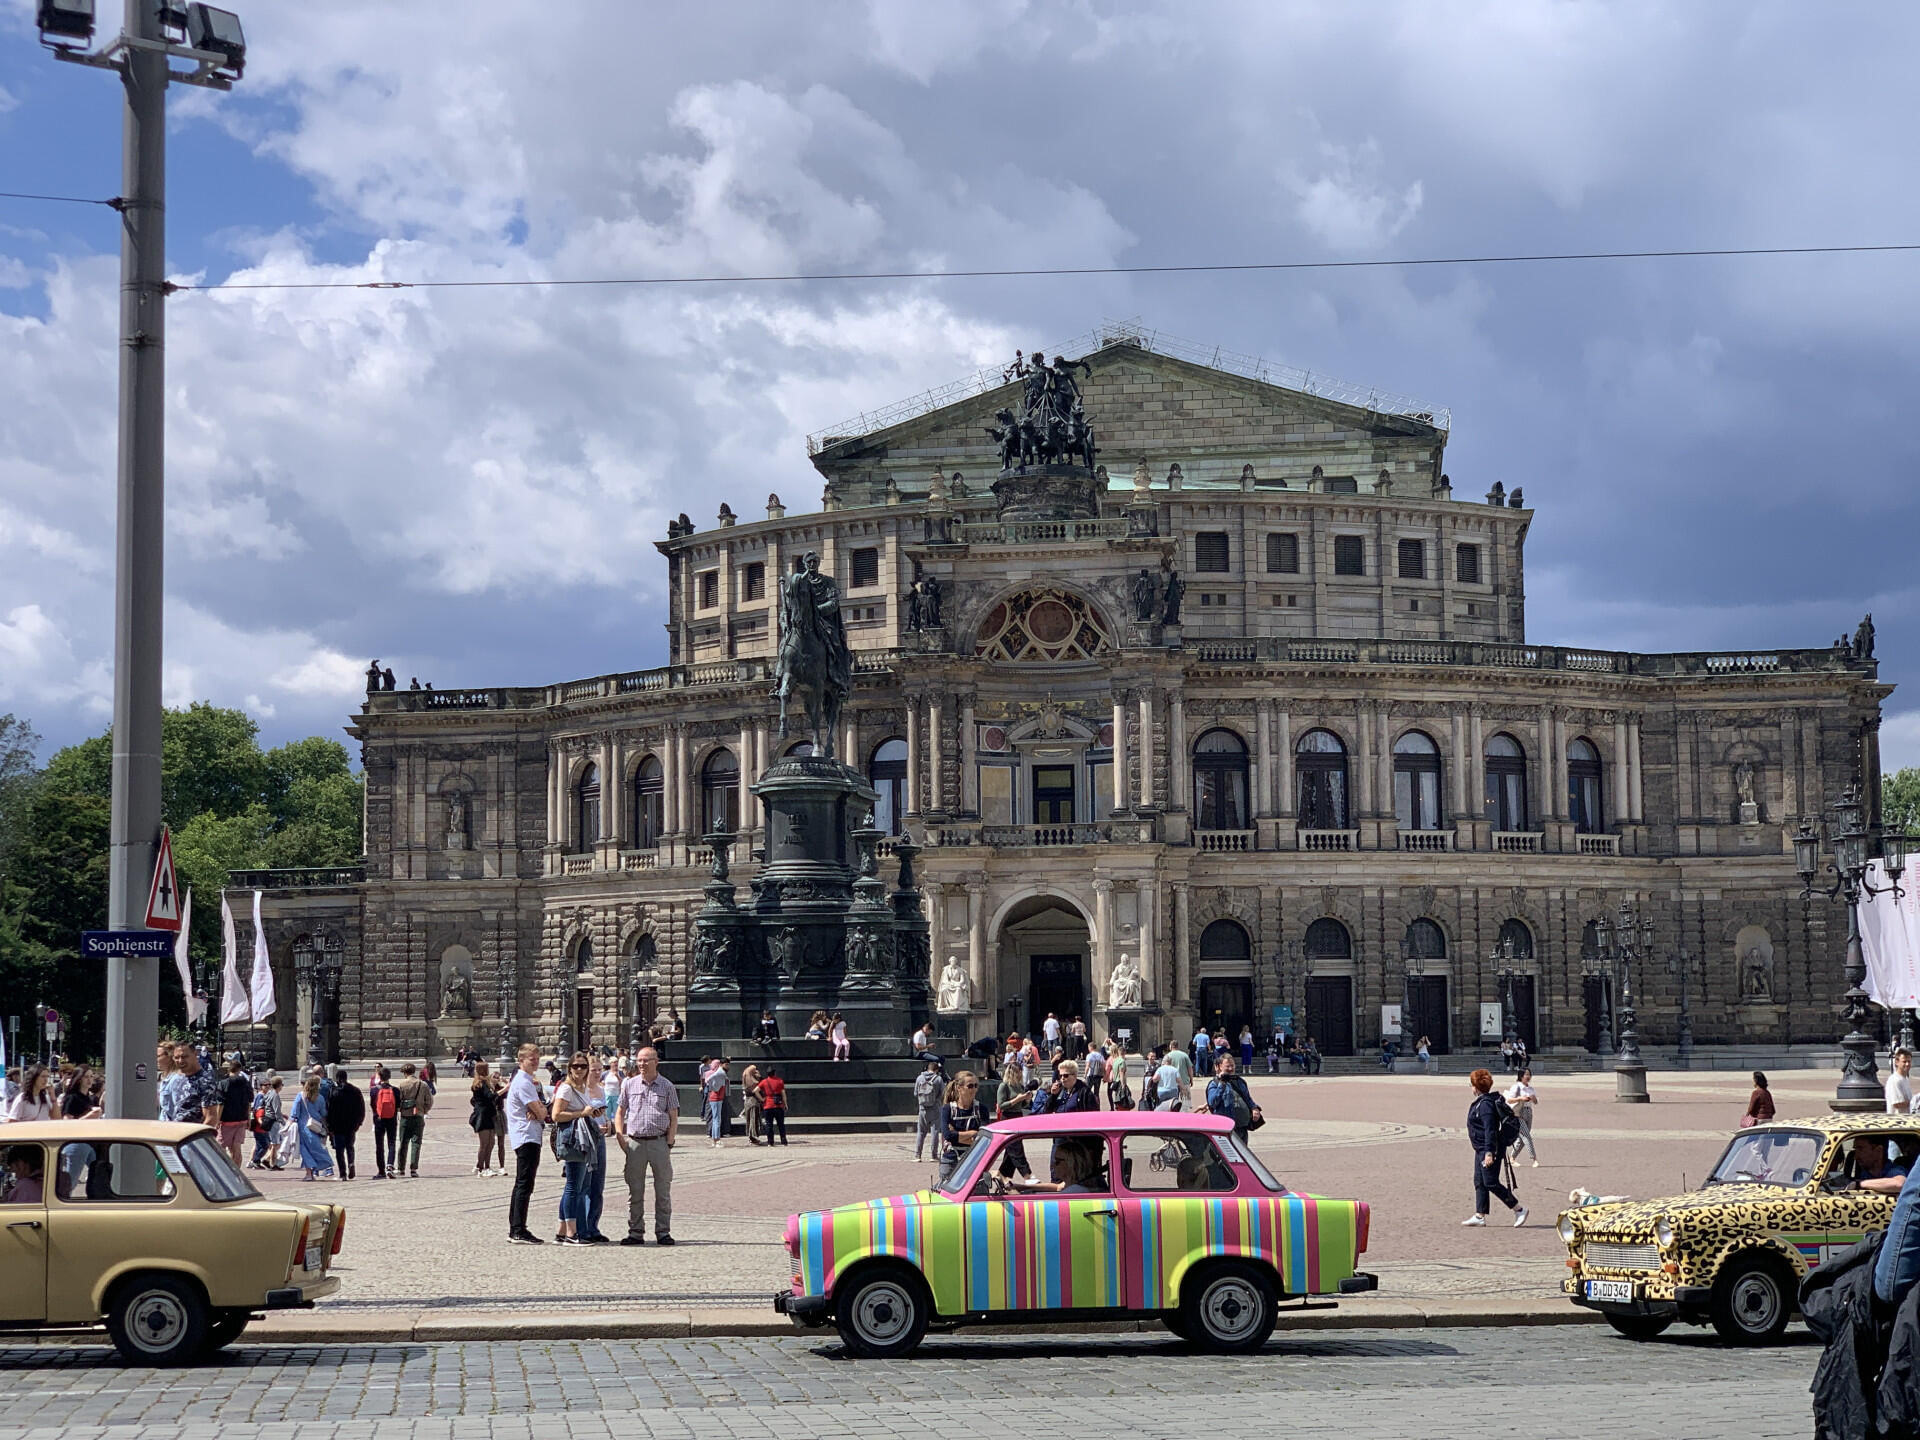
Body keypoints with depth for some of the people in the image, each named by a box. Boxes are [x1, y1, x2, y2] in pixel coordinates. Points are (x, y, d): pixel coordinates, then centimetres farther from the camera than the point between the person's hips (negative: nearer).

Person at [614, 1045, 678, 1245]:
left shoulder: (667, 1086, 5)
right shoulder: (629, 1084, 8)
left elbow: (673, 1117, 5)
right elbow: (620, 1112, 14)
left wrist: (669, 1142, -4)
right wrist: (620, 1136, 1)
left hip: (659, 1142, -1)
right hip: (635, 1143, 1)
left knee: (663, 1191, 3)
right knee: (635, 1191, 4)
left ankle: (663, 1232, 9)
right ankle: (635, 1232, 9)